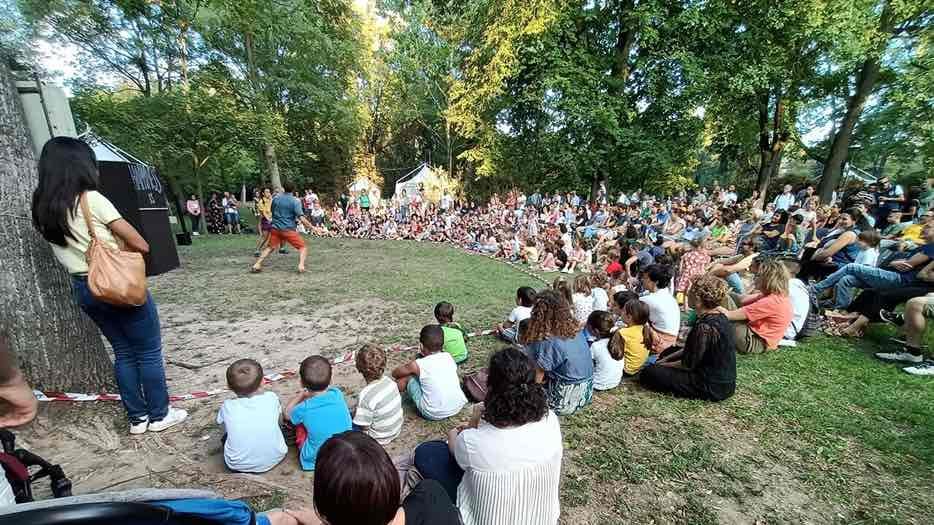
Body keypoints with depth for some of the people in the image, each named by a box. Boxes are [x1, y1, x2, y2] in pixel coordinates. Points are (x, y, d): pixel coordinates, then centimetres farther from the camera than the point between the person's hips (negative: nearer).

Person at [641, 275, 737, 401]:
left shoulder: (705, 327, -30)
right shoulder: (719, 317, 1)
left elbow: (688, 364, -19)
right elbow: (692, 350, 11)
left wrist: (663, 364, -2)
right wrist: (666, 359, 9)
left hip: (713, 388, -10)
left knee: (648, 374, -10)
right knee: (669, 351, 23)